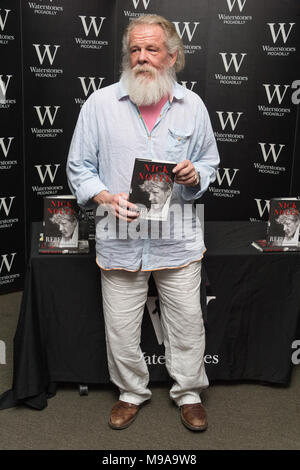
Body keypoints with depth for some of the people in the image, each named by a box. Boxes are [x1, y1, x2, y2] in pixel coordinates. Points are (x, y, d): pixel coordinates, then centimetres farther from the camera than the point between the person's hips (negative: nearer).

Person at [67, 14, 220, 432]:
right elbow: (79, 167, 3)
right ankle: (132, 392, 34)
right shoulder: (100, 103, 1)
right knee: (120, 327, 9)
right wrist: (106, 198, -14)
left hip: (179, 237, 1)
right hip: (120, 238, 0)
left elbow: (210, 162, 14)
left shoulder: (192, 105, 5)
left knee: (187, 322, 9)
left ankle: (188, 392, 33)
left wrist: (195, 176, -9)